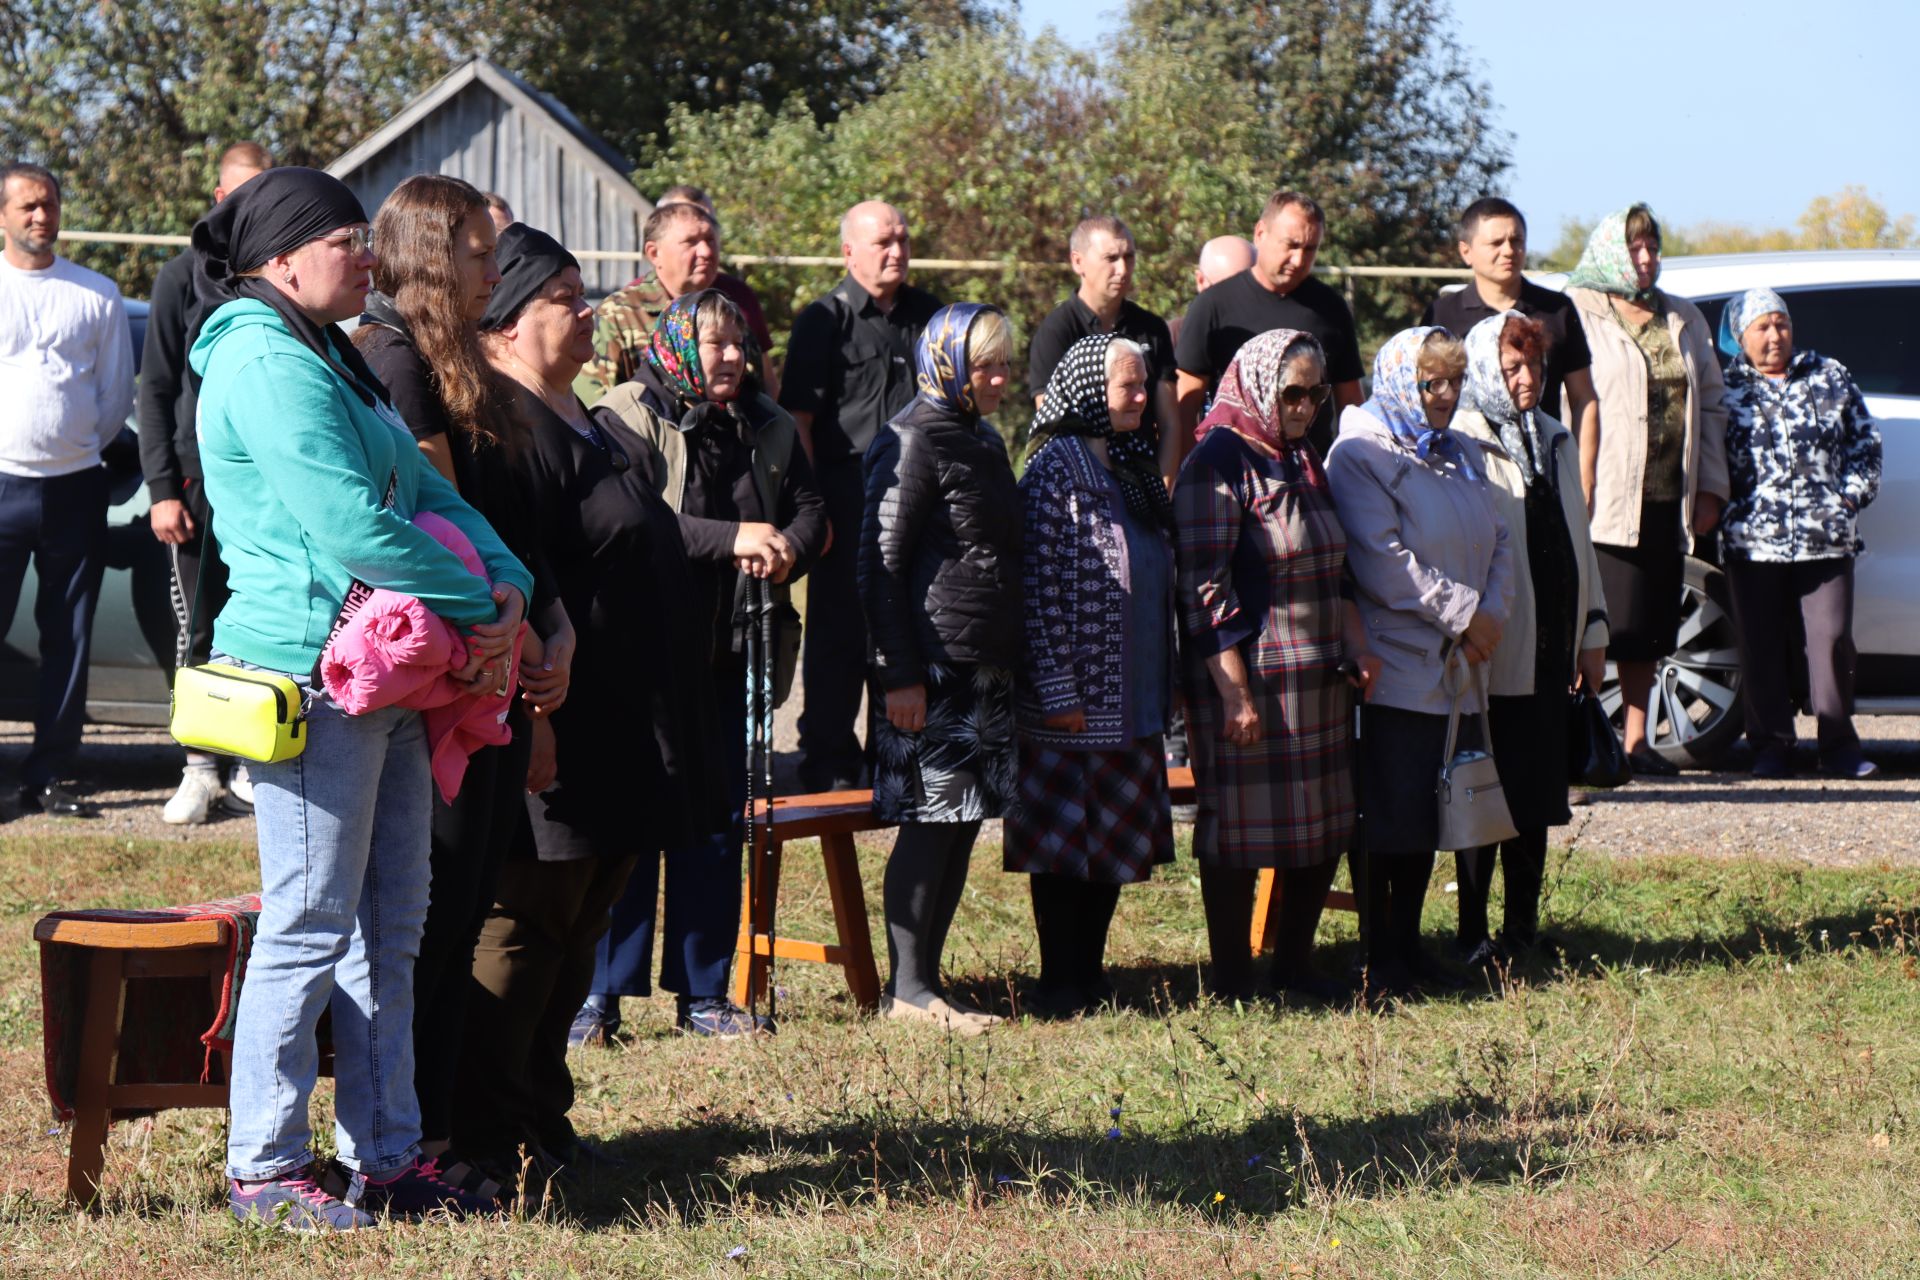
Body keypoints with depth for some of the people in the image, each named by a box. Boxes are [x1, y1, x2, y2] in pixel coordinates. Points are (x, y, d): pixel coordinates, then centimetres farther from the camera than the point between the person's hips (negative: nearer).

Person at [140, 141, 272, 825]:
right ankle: (200, 769, 7)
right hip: (201, 479, -2)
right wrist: (163, 488, -6)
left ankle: (249, 769, 9)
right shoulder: (185, 277, 4)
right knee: (199, 631, 1)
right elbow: (157, 390, 2)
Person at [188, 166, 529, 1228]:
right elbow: (353, 525, -22)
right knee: (311, 925, -5)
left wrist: (507, 579, -1)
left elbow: (421, 488, 15)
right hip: (313, 669, -10)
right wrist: (475, 608, -13)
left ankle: (384, 1153, 20)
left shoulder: (328, 359, 18)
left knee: (391, 924, 13)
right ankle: (264, 1169, 3)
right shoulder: (266, 365, -15)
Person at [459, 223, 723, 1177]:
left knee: (578, 927, 14)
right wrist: (527, 712, -27)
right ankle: (487, 1131, 2)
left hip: (627, 734, 10)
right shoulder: (508, 430, -15)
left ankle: (540, 1114, 22)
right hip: (560, 738, -10)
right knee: (526, 925, -4)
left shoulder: (594, 432, 18)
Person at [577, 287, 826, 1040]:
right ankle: (599, 996, -1)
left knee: (719, 822, 9)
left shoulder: (768, 428, 15)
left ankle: (702, 993, 16)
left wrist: (788, 549, -7)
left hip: (732, 654, 6)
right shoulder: (628, 417, -6)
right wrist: (730, 539, -23)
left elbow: (809, 507, 16)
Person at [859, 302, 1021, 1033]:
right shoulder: (913, 440, -10)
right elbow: (882, 563, -14)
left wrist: (1008, 663, 20)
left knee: (963, 823, 8)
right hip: (933, 664, -9)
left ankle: (927, 978, 13)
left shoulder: (982, 440, 18)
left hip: (986, 665, 9)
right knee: (931, 822, -7)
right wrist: (898, 674, -19)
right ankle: (908, 988, -2)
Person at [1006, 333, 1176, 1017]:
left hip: (1133, 702, 8)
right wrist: (1056, 691, -19)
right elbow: (1038, 588, -15)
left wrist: (1166, 682, 16)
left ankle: (1089, 973, 18)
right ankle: (1060, 985, 4)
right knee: (1066, 841, -2)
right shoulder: (1055, 471, -11)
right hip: (1076, 703, -8)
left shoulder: (1133, 472, 13)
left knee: (1117, 843, 10)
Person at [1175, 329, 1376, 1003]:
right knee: (1240, 834, -2)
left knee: (1323, 829, 10)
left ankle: (1296, 966, 22)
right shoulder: (1219, 463, -11)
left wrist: (1356, 644, 9)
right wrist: (1234, 693, -20)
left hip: (1318, 681, 8)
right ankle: (1232, 985, 4)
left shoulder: (1303, 462, 15)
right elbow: (1205, 591, -16)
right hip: (1249, 681, -8)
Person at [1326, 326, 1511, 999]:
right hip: (1394, 670, -7)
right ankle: (1379, 955, 2)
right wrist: (1463, 612, -16)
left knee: (1430, 812, 11)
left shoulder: (1464, 456, 17)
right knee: (1385, 816, -4)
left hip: (1455, 667, 8)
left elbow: (1497, 542, 14)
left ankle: (1409, 943, 21)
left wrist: (1493, 614, -4)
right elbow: (1383, 563, -17)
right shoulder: (1362, 456, -8)